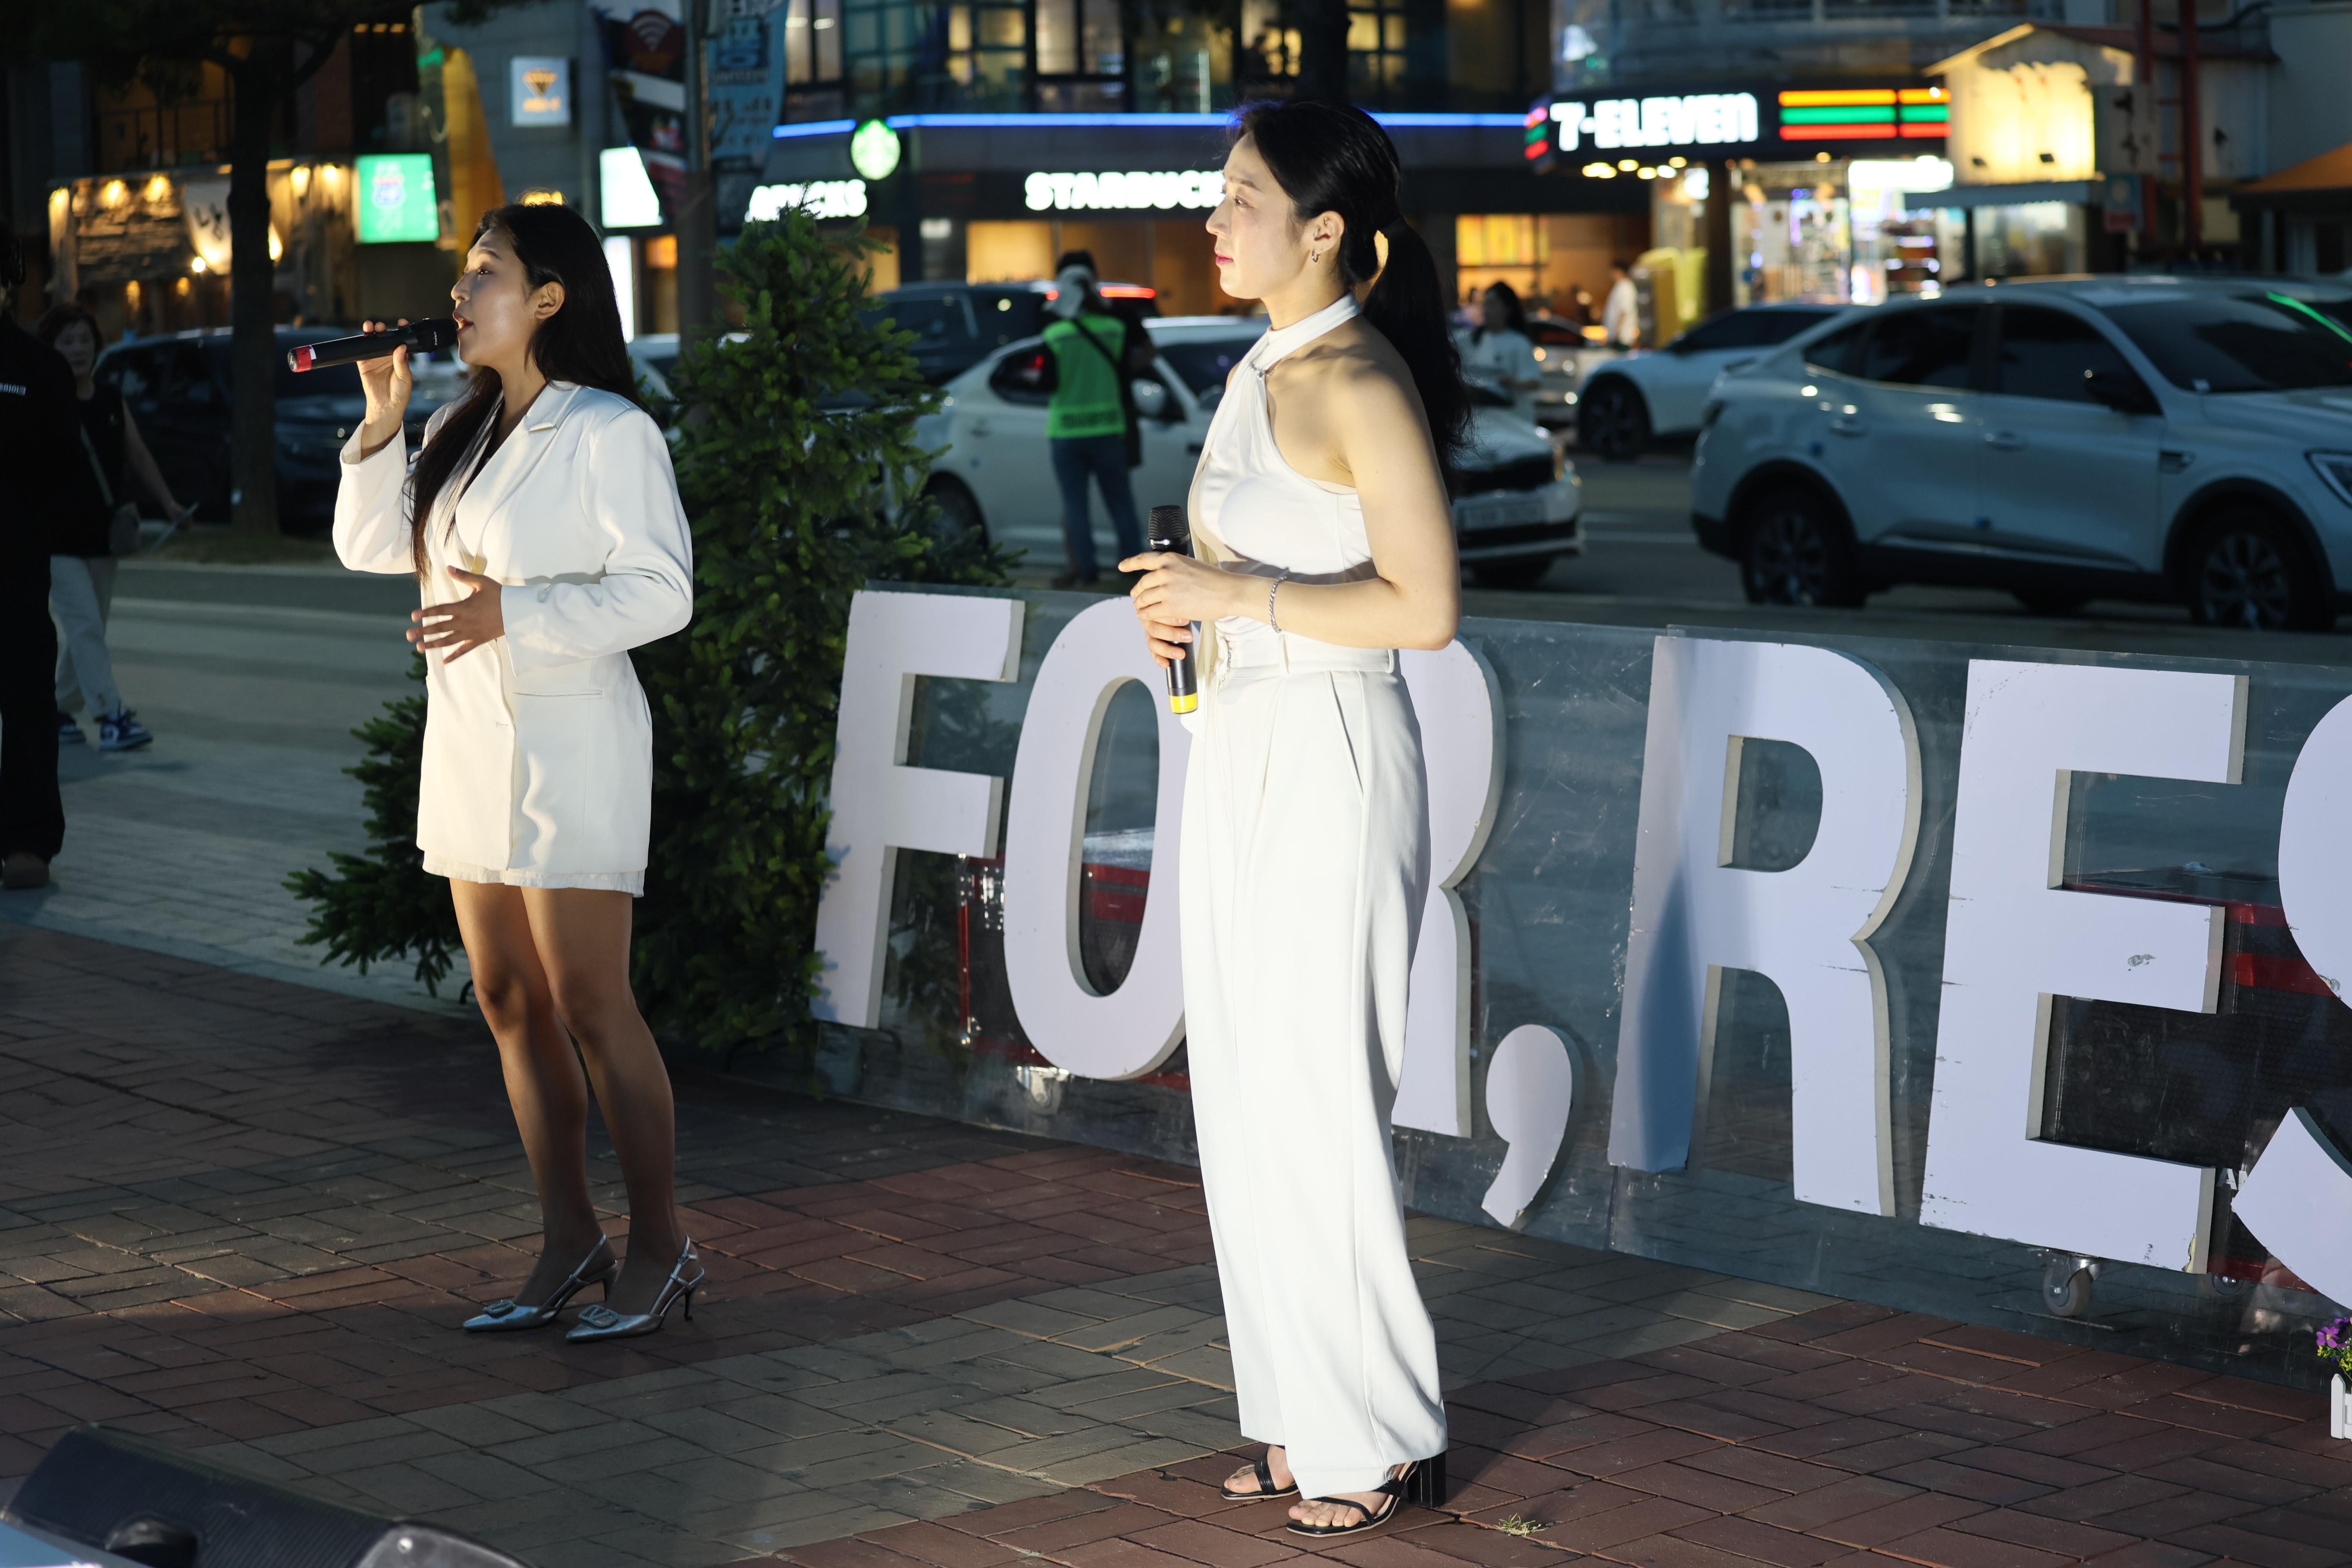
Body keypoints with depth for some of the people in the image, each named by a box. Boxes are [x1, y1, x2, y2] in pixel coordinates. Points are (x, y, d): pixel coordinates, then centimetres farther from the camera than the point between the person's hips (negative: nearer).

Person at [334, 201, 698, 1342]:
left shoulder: (609, 432, -10)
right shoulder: (462, 430, 14)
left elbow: (661, 592, -15)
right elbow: (370, 548, 13)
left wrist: (512, 614, -22)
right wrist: (382, 416, 3)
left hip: (567, 745, -8)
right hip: (467, 744, 8)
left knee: (589, 1006, -6)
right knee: (509, 1004, 9)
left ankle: (660, 1246, 4)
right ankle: (568, 1245, 17)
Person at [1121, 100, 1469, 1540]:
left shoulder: (1359, 383, -14)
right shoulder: (1261, 377, 14)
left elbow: (1423, 607, -19)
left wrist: (1240, 596, -19)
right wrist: (1191, 607, 8)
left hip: (1331, 758, -10)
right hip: (1243, 748, 10)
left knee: (1313, 1105, -4)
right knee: (1249, 1100, 12)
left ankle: (1383, 1438, 8)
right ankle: (1307, 1419, 21)